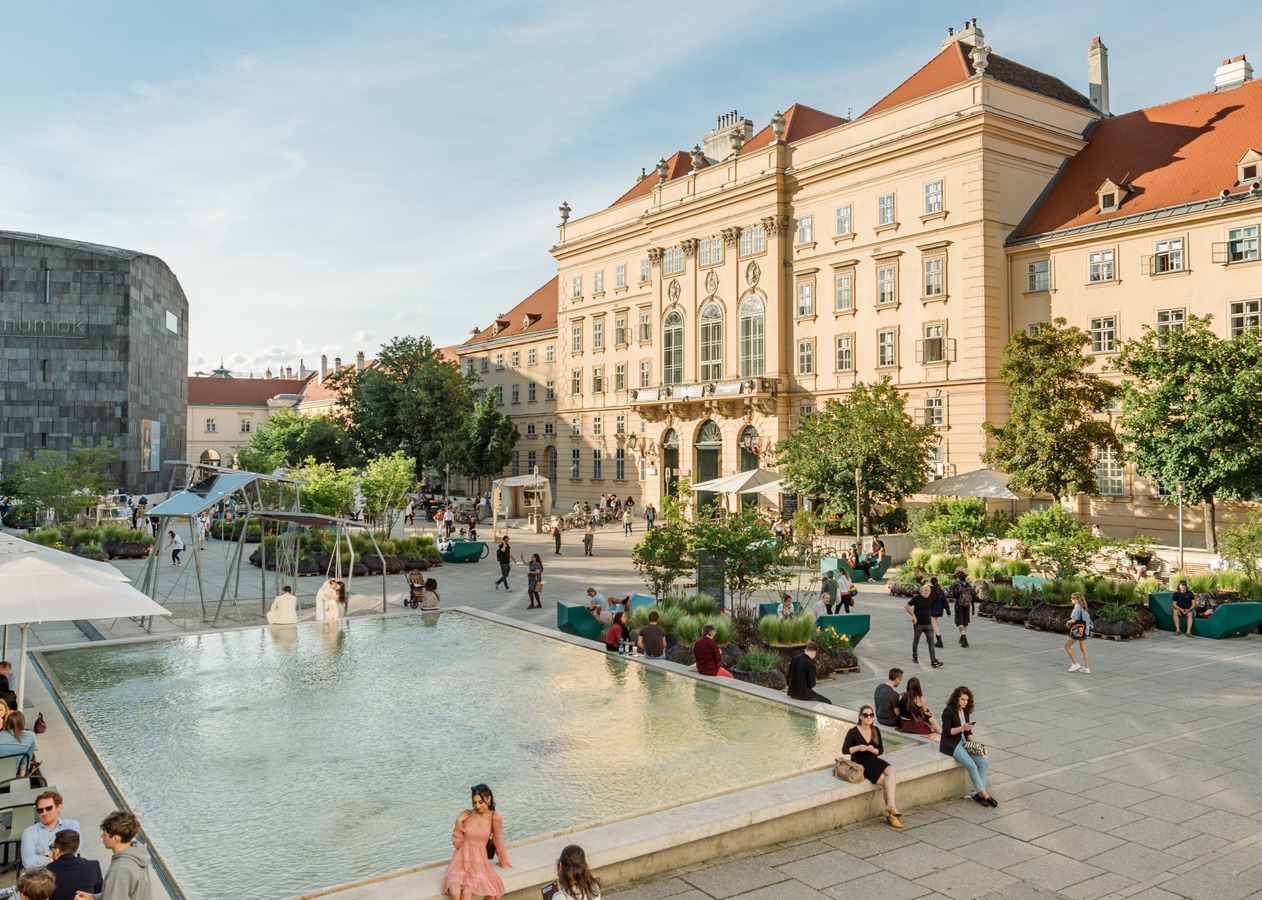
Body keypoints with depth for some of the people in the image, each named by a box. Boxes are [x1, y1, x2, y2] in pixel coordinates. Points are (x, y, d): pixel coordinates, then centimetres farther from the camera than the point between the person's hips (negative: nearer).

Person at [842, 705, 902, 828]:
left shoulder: (876, 730, 7)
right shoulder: (853, 732, -8)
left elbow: (881, 750, 10)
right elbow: (844, 750, -8)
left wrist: (873, 750, -13)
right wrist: (858, 748, -25)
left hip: (874, 760, 5)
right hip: (861, 764, -5)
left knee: (892, 771, -26)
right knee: (887, 782, -23)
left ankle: (890, 808, -26)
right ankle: (891, 808, -16)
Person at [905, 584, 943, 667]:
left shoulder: (930, 599, 5)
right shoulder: (917, 598, -10)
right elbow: (907, 606, -10)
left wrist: (931, 620, 15)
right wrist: (913, 616, -16)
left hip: (928, 624, 3)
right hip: (918, 624, -3)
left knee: (931, 642, -6)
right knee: (916, 641, 12)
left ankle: (934, 661, -9)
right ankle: (915, 656, 33)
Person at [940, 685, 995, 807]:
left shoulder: (965, 712, 12)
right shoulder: (948, 711, -11)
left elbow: (968, 732, 16)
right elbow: (947, 731, -14)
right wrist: (962, 728, -24)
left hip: (964, 743, 8)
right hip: (951, 745, -8)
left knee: (984, 763, -11)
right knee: (971, 765, -26)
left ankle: (979, 793, -8)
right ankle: (984, 794, -15)